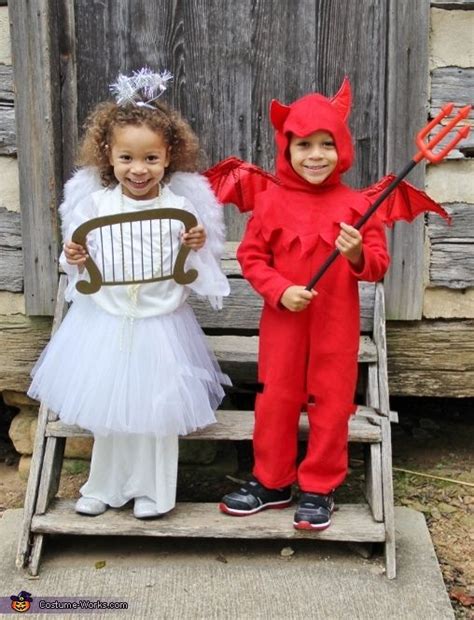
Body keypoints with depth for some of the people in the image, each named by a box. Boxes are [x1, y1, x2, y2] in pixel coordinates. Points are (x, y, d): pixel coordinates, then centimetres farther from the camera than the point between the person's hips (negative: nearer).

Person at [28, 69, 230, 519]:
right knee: (106, 409, 15)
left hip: (160, 325, -2)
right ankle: (104, 487, 37)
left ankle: (152, 491, 32)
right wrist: (75, 260, -15)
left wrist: (198, 248, -19)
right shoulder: (94, 202, -4)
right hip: (106, 323, 2)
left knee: (157, 409, 10)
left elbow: (193, 272, 0)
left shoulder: (181, 206, -9)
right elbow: (84, 268, 6)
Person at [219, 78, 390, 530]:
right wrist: (280, 290, -15)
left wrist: (358, 255, -22)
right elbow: (250, 257, 0)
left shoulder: (355, 204, -4)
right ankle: (272, 483, 29)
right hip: (282, 322, 1)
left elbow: (379, 265, -1)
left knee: (330, 404, 8)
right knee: (274, 401, 10)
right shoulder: (271, 202, -4)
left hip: (336, 325, 0)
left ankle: (319, 488, 26)